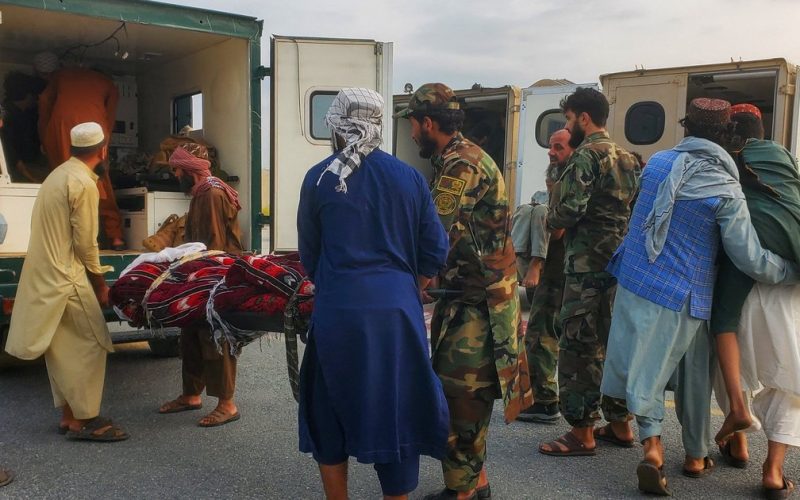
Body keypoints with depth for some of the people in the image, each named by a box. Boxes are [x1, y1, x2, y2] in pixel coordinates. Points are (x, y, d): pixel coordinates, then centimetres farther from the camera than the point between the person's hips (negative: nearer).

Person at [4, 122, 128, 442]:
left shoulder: (60, 174, 14)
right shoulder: (84, 184, -16)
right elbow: (85, 242, -15)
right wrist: (101, 285, -4)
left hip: (45, 276, 9)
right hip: (65, 277, -9)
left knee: (62, 346, 13)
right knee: (90, 344, -3)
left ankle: (68, 414, 21)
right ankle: (83, 420, 1)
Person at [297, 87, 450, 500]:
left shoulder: (319, 179, 0)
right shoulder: (409, 178, 2)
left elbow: (308, 254, 6)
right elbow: (435, 252, 4)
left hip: (337, 311, 0)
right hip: (396, 311, 1)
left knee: (329, 413, 17)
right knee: (396, 412, 13)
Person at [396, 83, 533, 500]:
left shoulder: (459, 164, -18)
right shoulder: (464, 158, 15)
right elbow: (447, 230, 16)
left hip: (477, 301, -10)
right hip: (474, 295, 10)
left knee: (458, 394, -3)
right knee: (469, 392, 17)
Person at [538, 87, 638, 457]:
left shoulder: (586, 154, -11)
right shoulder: (625, 157, 15)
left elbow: (571, 209, -20)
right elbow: (632, 205, 17)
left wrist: (551, 219, 1)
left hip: (588, 265, -9)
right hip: (620, 262, 9)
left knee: (577, 348, -2)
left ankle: (582, 432, 3)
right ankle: (620, 424, 25)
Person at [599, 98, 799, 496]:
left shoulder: (657, 162, 0)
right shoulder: (725, 189, -12)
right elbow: (752, 261, -11)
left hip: (637, 282, 3)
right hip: (685, 296, -2)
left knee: (648, 370, 9)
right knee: (694, 375, 16)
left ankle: (652, 445, -10)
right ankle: (696, 456, 30)